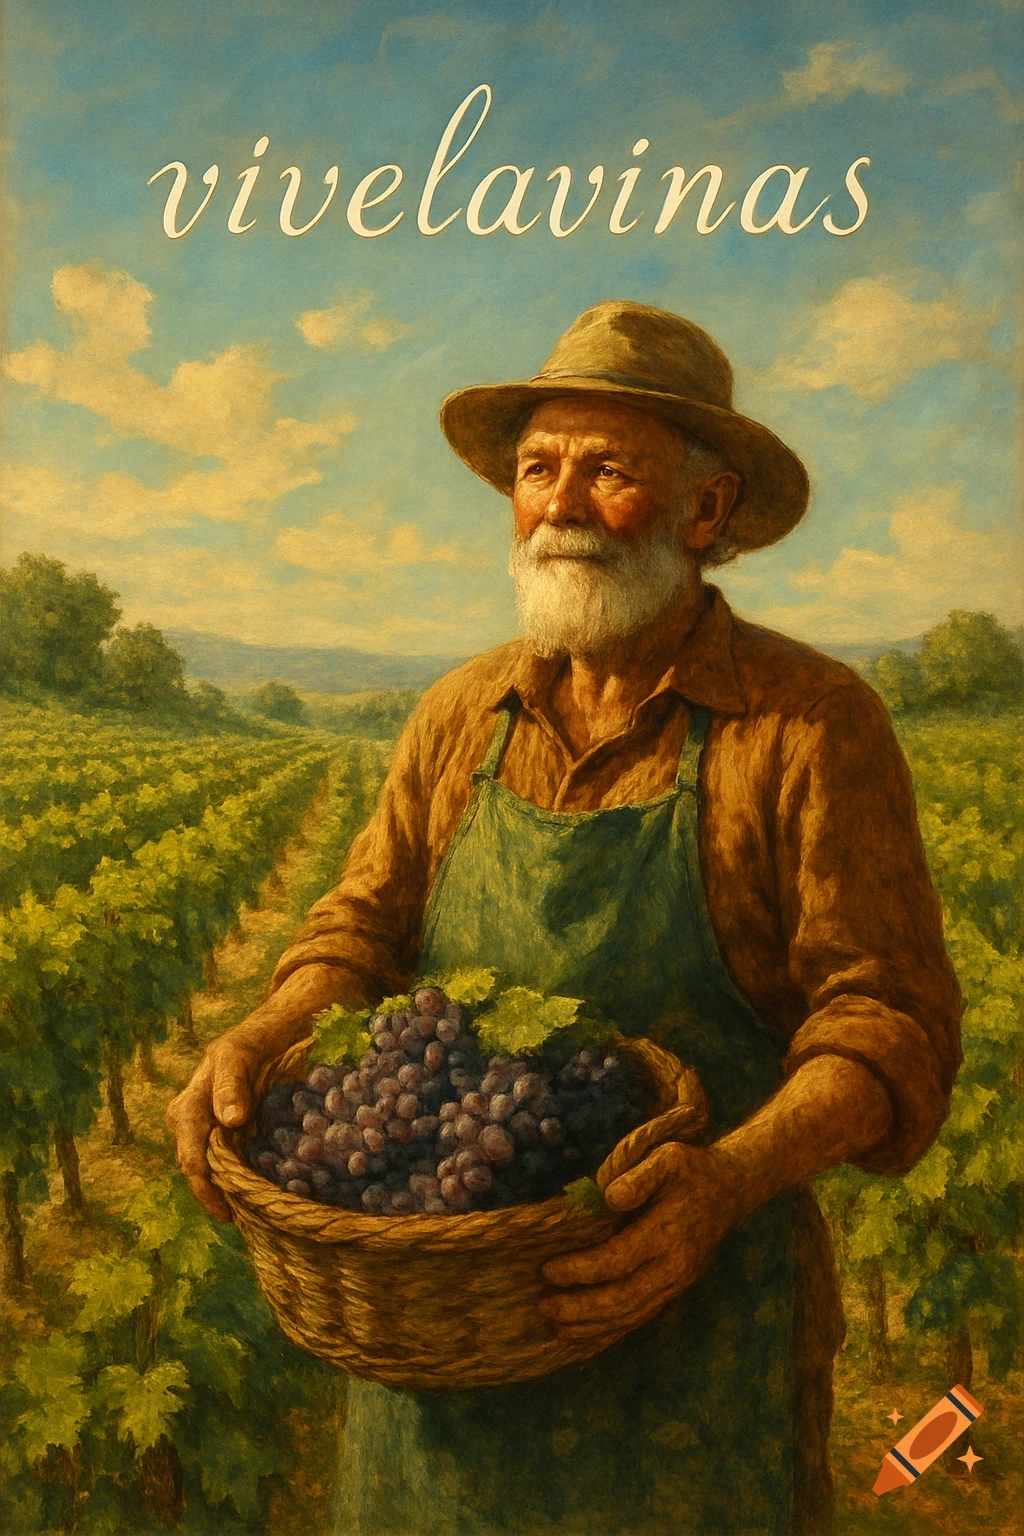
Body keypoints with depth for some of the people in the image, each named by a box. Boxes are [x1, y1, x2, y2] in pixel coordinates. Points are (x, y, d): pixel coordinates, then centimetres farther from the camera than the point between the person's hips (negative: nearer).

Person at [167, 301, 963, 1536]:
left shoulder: (815, 727, -12)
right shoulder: (462, 716, 3)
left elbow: (888, 1023, -14)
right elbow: (364, 925, 6)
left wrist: (730, 1179, -31)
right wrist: (268, 1036, -16)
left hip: (692, 1312, -4)